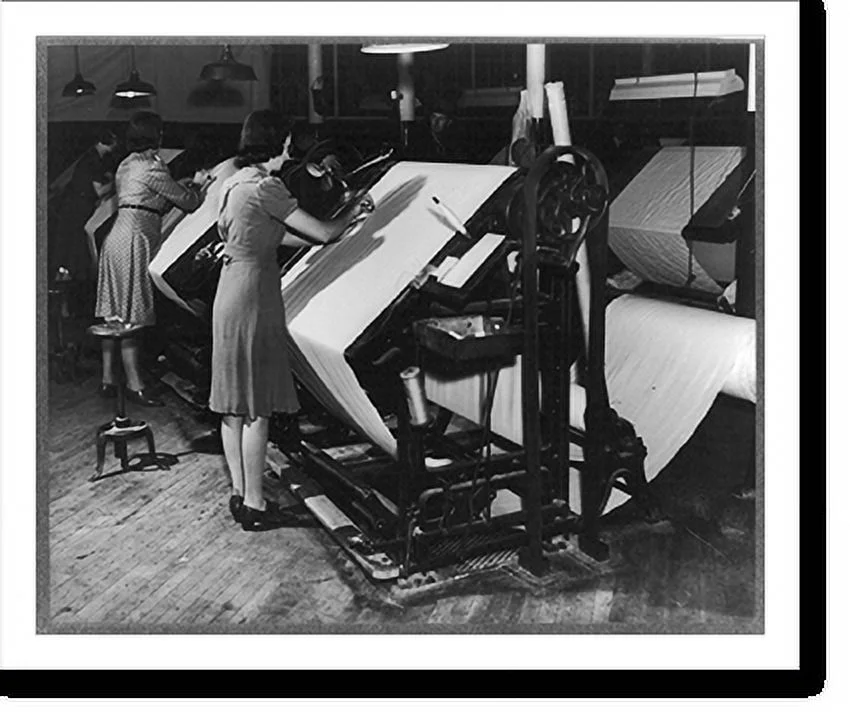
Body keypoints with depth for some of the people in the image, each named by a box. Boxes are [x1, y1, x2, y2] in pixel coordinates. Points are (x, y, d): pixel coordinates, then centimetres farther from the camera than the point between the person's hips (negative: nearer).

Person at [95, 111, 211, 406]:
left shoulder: (126, 165, 18)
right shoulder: (152, 168, -10)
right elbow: (188, 202, -6)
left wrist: (187, 184, 22)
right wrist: (197, 185, 14)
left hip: (116, 236, 10)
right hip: (135, 240, -10)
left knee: (113, 315, 10)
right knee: (131, 317, -9)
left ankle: (108, 379, 15)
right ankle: (134, 385, -6)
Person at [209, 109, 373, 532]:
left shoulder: (235, 182, 14)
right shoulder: (265, 187, -15)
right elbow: (322, 232, -14)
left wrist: (339, 228, 20)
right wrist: (351, 216, 7)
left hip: (230, 294, 10)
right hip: (254, 297, -10)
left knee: (234, 403, 13)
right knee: (257, 407, -2)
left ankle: (239, 494, 23)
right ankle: (254, 505, 5)